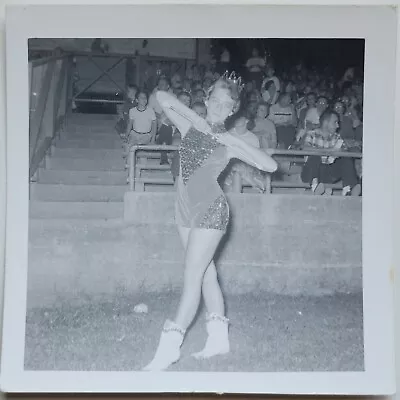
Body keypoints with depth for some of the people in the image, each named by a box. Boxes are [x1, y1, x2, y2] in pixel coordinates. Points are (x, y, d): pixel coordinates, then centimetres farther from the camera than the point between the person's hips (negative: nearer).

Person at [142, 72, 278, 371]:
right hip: (187, 209, 6)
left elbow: (271, 166, -10)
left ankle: (170, 347, -5)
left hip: (211, 210, -5)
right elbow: (162, 98, 1)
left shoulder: (228, 142, -3)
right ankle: (219, 338, 25)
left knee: (193, 277, -7)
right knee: (206, 274, 13)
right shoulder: (191, 127, 6)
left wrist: (234, 141, -16)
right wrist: (195, 118, -7)